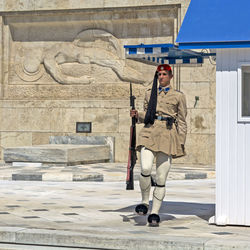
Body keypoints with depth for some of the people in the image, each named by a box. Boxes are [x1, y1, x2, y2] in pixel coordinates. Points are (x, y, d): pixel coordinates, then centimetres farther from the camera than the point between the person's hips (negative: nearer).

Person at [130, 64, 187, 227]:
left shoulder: (179, 96, 10)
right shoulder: (150, 93, 17)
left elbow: (182, 122, 10)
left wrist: (181, 143, 2)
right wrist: (137, 115, 1)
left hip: (168, 136, -1)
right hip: (149, 133, 1)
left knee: (161, 177, -3)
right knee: (145, 169, -21)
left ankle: (155, 213, 6)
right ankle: (145, 202, 1)